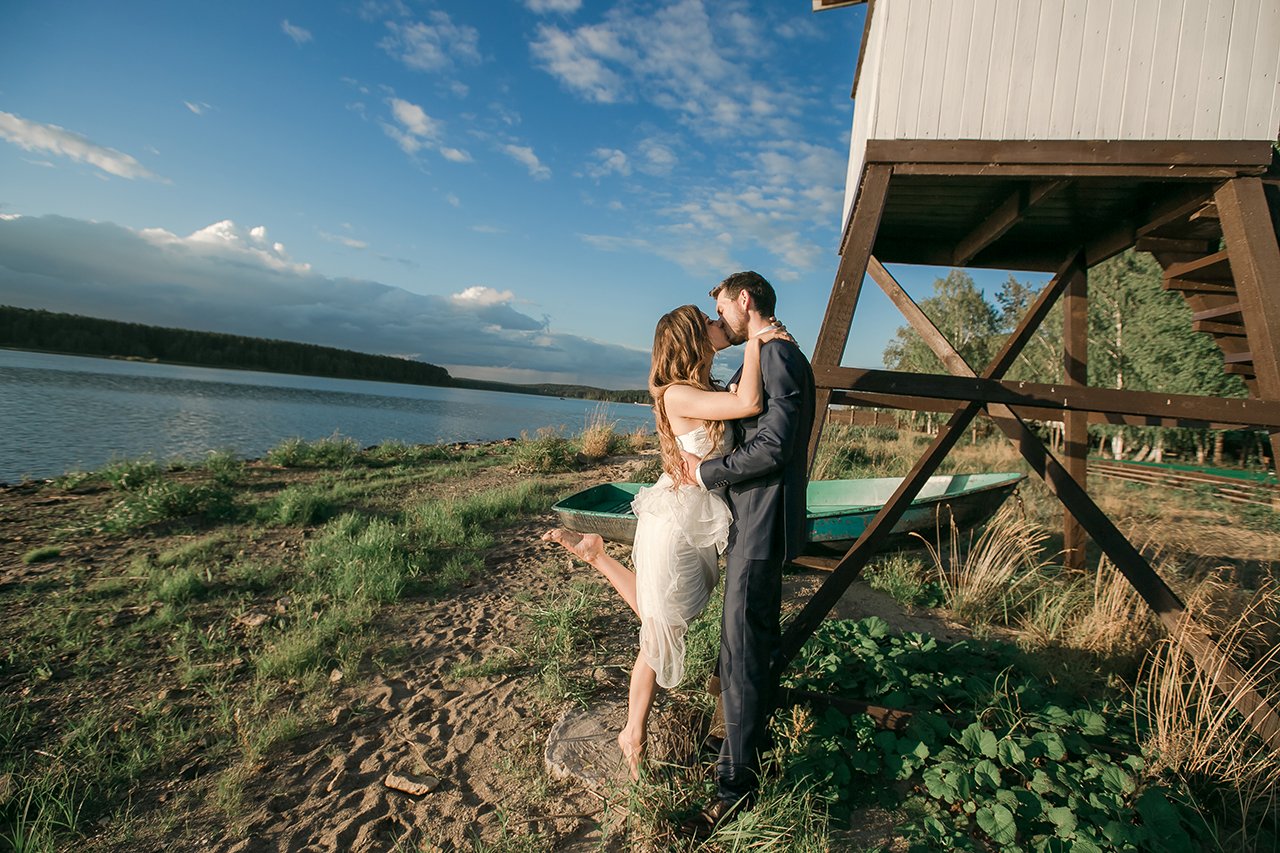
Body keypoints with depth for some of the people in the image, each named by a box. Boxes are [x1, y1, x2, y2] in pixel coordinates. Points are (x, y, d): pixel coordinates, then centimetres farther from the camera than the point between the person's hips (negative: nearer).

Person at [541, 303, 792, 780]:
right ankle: (633, 735, 29)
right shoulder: (679, 395, -22)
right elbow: (750, 404, -30)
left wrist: (771, 342, 6)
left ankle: (595, 553, 33)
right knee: (662, 635, 7)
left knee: (661, 620, 24)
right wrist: (754, 344, -15)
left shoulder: (708, 391, 5)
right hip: (674, 526, -9)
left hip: (699, 526, 9)